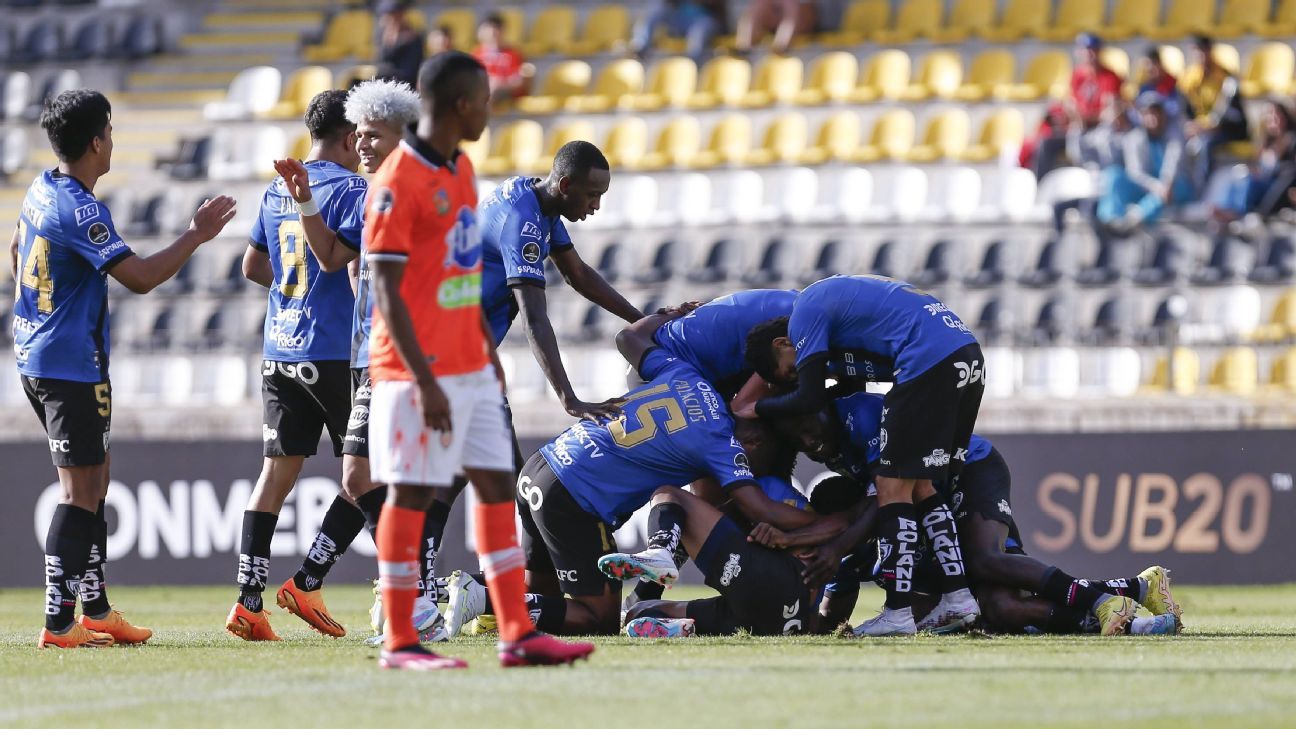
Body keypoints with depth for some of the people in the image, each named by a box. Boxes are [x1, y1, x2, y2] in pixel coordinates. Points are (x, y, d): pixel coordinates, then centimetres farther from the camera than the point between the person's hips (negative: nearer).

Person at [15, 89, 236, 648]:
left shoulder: (40, 191, 9)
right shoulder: (81, 209, -20)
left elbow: (16, 251, 26)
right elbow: (139, 277, -23)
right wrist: (197, 235, -13)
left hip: (34, 357, 10)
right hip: (73, 365, -10)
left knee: (95, 478, 17)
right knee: (81, 491, -7)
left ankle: (96, 608, 21)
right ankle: (60, 622, -10)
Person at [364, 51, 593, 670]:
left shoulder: (460, 171, 12)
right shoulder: (398, 183, -15)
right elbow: (387, 291, -17)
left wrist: (488, 349, 20)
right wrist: (425, 381, -21)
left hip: (470, 367, 9)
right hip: (421, 371, -9)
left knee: (497, 486, 7)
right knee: (410, 495, -3)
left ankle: (518, 635, 9)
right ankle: (399, 643, 2)